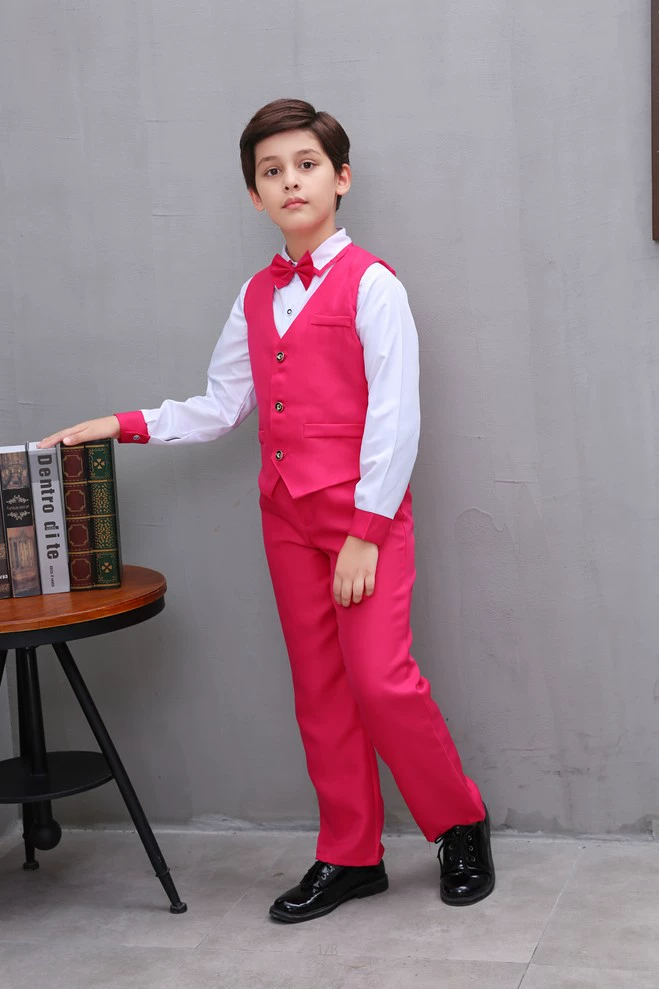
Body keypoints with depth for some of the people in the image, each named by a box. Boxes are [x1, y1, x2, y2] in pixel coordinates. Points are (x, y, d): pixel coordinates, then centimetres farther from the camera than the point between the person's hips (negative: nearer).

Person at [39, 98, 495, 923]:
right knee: (318, 689, 9)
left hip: (364, 511, -6)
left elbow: (394, 416, -12)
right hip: (287, 514, 6)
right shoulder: (257, 298, 12)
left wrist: (366, 531, -15)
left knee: (380, 677, -11)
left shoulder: (369, 285, -8)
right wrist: (123, 427, 8)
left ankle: (460, 827, 11)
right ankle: (350, 856, 20)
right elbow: (219, 408, 17)